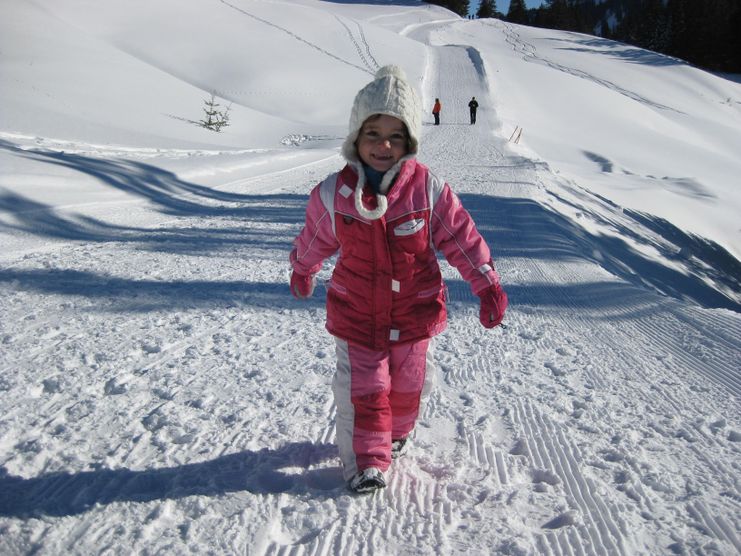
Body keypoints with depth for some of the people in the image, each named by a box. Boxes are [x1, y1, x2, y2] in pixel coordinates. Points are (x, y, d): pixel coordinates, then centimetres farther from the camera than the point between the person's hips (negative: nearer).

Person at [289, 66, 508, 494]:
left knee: (408, 385, 18)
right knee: (363, 390, 0)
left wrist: (489, 287, -5)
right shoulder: (333, 193, -11)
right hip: (356, 314, 0)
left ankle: (398, 433, 47)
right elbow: (313, 241, 7)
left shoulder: (429, 189, -14)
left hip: (415, 311, 1)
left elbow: (462, 237, -6)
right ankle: (366, 460, 18)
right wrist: (302, 274, 22)